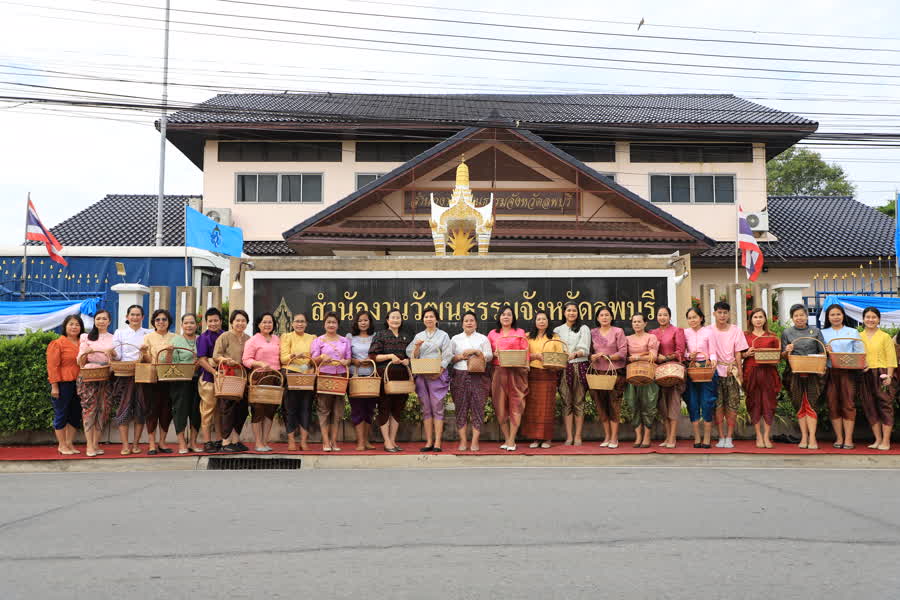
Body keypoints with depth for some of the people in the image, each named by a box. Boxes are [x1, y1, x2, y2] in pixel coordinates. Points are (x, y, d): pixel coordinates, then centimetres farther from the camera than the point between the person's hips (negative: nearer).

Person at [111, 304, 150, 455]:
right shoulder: (119, 332, 10)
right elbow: (118, 355, 2)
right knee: (124, 408, -6)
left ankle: (136, 444, 9)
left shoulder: (148, 334, 12)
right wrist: (113, 354, -19)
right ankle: (125, 445, -2)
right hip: (125, 374, -1)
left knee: (141, 409, 1)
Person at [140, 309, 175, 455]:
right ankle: (151, 443, 6)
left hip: (169, 378, 2)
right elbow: (147, 360, -2)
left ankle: (162, 442, 16)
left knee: (167, 410, 4)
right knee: (152, 409, -1)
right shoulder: (148, 337, 4)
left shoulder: (174, 338, 10)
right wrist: (144, 352, -23)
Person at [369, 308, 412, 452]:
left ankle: (393, 441, 15)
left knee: (398, 408, 7)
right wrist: (390, 356, -16)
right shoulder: (380, 335, 1)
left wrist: (407, 360, -2)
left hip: (401, 376, 5)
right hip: (385, 376, -5)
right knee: (384, 408, -2)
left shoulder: (406, 338, 16)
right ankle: (387, 442, 4)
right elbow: (373, 356, -6)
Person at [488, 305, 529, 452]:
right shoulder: (492, 334, 14)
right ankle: (507, 439, 8)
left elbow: (526, 353, 5)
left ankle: (512, 440, -4)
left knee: (515, 405, -6)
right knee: (500, 406, 0)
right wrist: (495, 354, -6)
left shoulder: (520, 333, 11)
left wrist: (525, 365, -12)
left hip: (516, 372, -2)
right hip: (498, 372, 2)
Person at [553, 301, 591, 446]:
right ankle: (569, 437, 1)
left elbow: (585, 349, -3)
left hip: (580, 367, -2)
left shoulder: (584, 329, 8)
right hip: (563, 368, 2)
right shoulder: (558, 330, 16)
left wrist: (575, 354, -22)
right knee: (566, 402, -1)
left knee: (579, 402, -2)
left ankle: (578, 436, 1)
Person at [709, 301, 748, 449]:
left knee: (732, 406, -2)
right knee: (718, 405, -1)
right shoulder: (709, 331, 2)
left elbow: (738, 353, 3)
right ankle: (721, 437, 7)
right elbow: (710, 351, 0)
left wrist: (739, 372, -2)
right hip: (716, 371, 0)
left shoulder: (736, 330, 4)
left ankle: (729, 437, 5)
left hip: (732, 371, 0)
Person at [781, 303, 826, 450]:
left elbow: (822, 352, 7)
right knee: (799, 405, 3)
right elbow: (783, 355, 9)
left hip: (812, 373, -1)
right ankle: (804, 437, 8)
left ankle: (812, 438, -6)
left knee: (810, 404, -7)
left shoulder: (815, 331, 9)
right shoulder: (787, 332, 9)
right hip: (794, 373, 1)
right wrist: (787, 351, -14)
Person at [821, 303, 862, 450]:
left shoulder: (853, 332, 9)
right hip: (830, 372, 2)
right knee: (833, 405, 2)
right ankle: (839, 438, 10)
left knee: (848, 404, -4)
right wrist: (826, 352, -12)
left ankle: (848, 439, 0)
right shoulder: (823, 333, 13)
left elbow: (860, 352, 2)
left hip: (847, 372, -2)